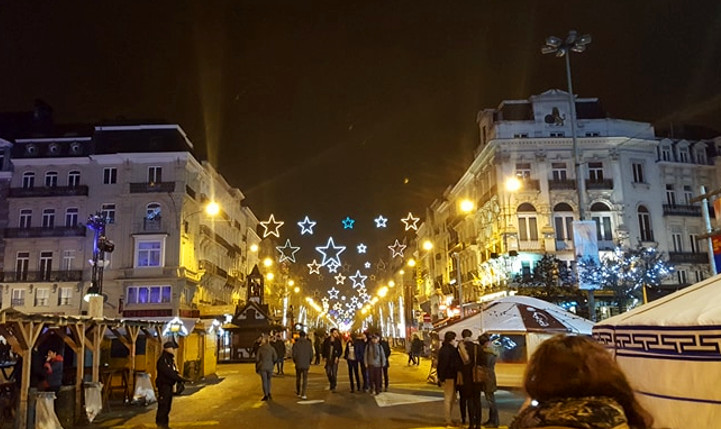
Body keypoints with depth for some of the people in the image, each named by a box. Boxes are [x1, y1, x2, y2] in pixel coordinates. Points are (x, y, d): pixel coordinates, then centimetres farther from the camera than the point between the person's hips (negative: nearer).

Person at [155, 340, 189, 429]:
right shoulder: (162, 360, -18)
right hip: (163, 385, -10)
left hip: (169, 386, 10)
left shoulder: (170, 360, 14)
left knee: (167, 406, 14)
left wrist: (181, 379, -2)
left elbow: (174, 372, 15)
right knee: (163, 405, -6)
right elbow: (169, 373, -24)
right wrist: (181, 379, -24)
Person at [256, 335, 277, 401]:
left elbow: (257, 358, -3)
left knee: (264, 381, 4)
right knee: (268, 380, 19)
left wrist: (257, 368, 7)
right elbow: (275, 357, -3)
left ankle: (266, 395, 4)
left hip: (262, 366, -2)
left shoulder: (260, 349, -4)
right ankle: (268, 393, 14)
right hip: (270, 366, 2)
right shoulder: (272, 348, -1)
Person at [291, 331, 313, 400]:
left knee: (298, 378, 17)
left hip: (298, 364, 0)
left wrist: (295, 361, 12)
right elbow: (311, 354, -2)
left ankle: (298, 392, 28)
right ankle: (303, 394, -3)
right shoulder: (309, 343, -4)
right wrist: (309, 362, 13)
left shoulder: (296, 343, -8)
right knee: (305, 379, 4)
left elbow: (293, 354, -6)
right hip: (306, 364, 0)